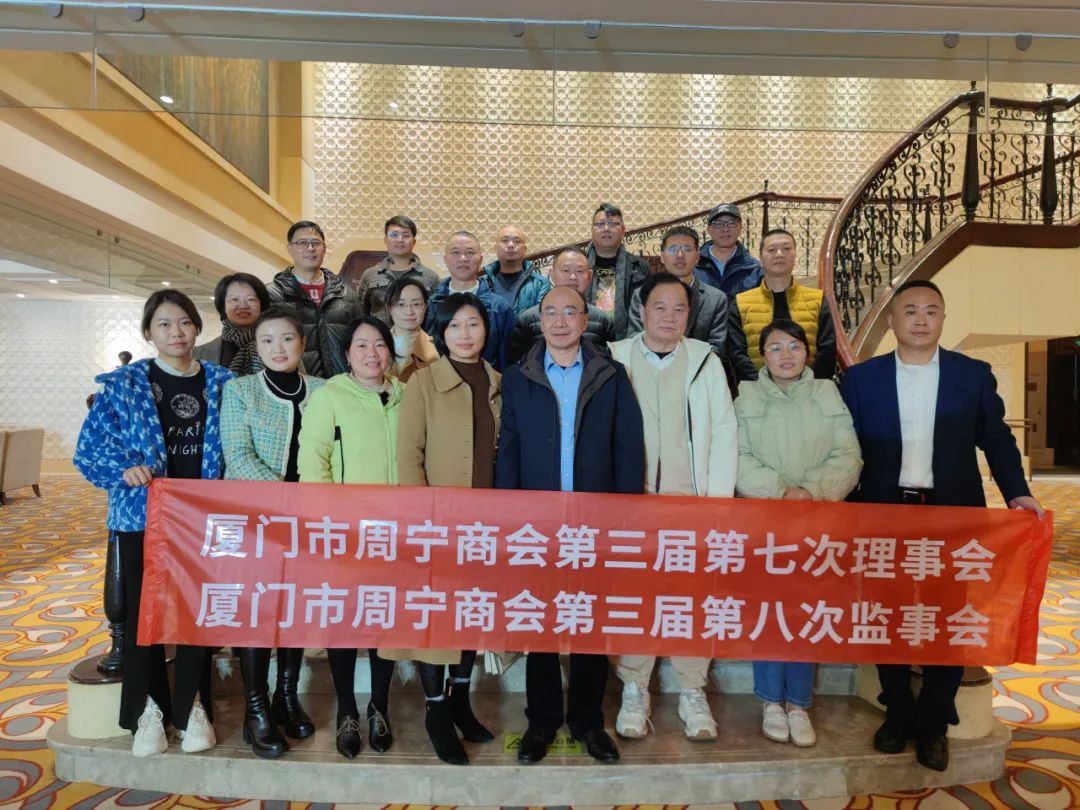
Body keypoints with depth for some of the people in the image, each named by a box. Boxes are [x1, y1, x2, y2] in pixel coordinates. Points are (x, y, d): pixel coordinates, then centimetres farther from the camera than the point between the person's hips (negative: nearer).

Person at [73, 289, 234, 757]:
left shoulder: (220, 383, 3)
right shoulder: (123, 385, -1)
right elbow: (89, 448, -1)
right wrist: (125, 470, -19)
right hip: (142, 515, -1)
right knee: (143, 611, 8)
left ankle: (192, 707, 24)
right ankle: (147, 710, 25)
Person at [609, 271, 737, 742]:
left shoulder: (706, 360, 6)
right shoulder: (615, 358, 3)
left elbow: (723, 432, 4)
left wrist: (718, 497, -3)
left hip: (690, 500, 1)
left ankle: (693, 694, 18)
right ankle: (634, 692, 18)